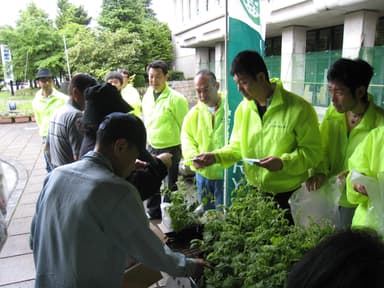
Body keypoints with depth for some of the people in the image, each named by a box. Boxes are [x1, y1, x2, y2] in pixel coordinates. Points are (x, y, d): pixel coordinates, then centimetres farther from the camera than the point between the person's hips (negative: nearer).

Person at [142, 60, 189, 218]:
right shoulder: (146, 96, 6)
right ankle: (153, 214, 35)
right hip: (151, 147, 6)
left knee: (172, 187, 7)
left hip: (171, 149, -6)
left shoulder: (176, 99, -14)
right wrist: (146, 141, 16)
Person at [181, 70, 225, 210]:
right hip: (203, 172, 4)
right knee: (205, 213, 20)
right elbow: (187, 138, 8)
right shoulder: (194, 113, 5)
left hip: (226, 173, -4)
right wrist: (193, 157, -11)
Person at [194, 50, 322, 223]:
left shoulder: (299, 108, -16)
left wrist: (283, 162, -27)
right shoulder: (243, 108, 1)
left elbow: (312, 152, -13)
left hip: (289, 196, -4)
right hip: (253, 193, 5)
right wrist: (215, 156, -8)